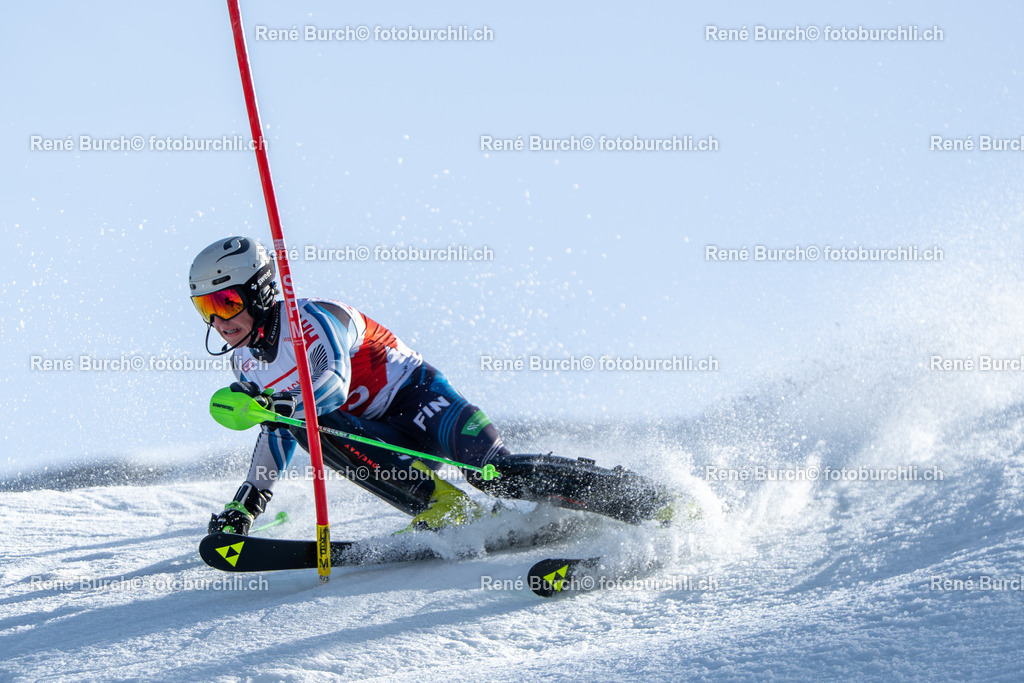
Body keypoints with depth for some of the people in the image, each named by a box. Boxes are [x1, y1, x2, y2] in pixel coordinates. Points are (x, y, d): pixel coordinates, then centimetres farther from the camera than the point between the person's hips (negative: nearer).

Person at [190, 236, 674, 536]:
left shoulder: (308, 320, -17)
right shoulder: (246, 363, 10)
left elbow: (330, 386, -34)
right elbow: (276, 433, 23)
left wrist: (259, 404, -42)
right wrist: (248, 502, 16)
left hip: (416, 399, -7)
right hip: (379, 436, 7)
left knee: (493, 471, -30)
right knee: (307, 428, -24)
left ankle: (651, 502, -25)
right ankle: (439, 508, -26)